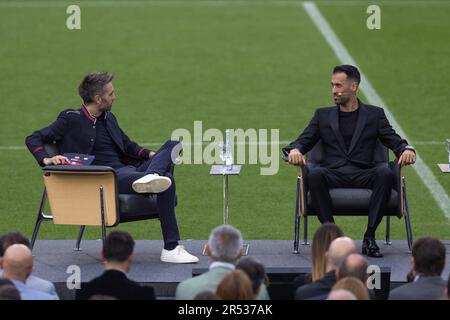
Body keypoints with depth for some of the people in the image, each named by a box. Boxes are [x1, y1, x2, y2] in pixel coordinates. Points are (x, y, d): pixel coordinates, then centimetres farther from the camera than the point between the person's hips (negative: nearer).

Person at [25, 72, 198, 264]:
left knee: (172, 146, -20)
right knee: (166, 183, -31)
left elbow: (128, 146, 34)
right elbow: (33, 139, 0)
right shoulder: (71, 119, 2)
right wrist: (46, 159, -20)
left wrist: (152, 155, 15)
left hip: (127, 170, 7)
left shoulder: (109, 118, 22)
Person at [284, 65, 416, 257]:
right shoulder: (323, 115, 21)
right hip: (333, 173, 0)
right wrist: (295, 150, -12)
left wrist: (407, 150, -16)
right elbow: (302, 141, 13)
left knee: (385, 174, -34)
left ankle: (369, 237, -30)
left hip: (363, 174, 0)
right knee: (314, 174, -34)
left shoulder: (374, 115, 17)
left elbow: (395, 142, 8)